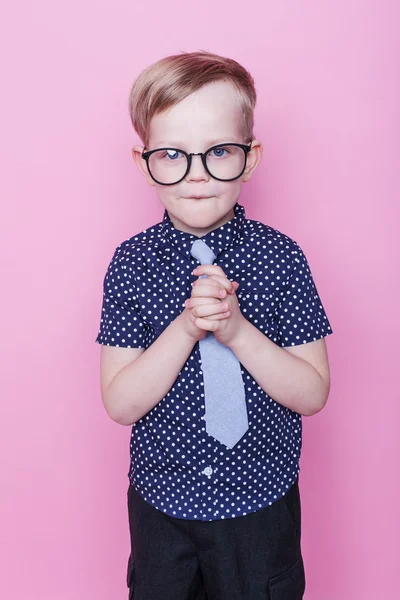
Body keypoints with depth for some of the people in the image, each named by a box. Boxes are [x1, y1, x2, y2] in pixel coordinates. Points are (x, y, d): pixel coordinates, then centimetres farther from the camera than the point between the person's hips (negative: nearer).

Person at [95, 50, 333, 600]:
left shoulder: (281, 257, -14)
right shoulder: (131, 262, -12)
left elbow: (313, 394, -12)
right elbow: (120, 404, -14)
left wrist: (237, 331, -27)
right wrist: (186, 327, -28)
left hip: (261, 502, 0)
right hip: (160, 498, 1)